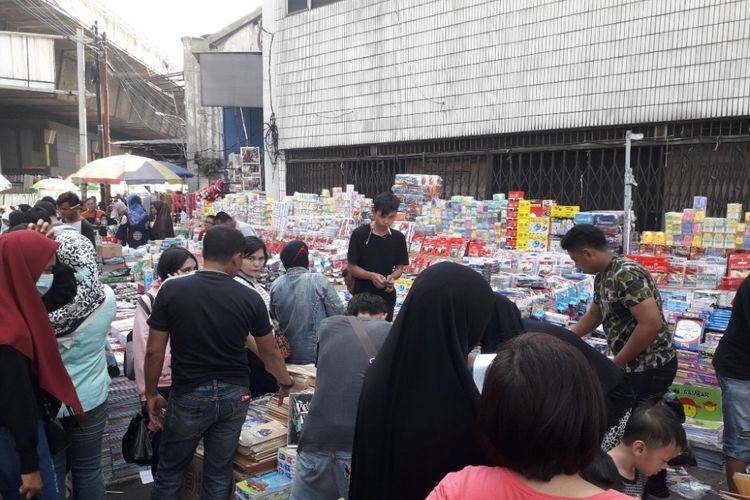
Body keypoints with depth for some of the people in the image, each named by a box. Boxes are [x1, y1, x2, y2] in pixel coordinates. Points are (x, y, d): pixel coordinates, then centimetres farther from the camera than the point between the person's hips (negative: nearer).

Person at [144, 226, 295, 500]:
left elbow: (154, 351, -6)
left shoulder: (171, 289, -10)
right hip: (233, 396, 1)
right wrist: (287, 384, 22)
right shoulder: (250, 298, -7)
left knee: (170, 472, 18)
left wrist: (151, 394, 9)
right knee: (219, 474, 16)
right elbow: (270, 352, 5)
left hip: (189, 396, -1)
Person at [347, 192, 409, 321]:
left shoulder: (398, 238, 1)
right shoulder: (359, 234, -9)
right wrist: (372, 276, -23)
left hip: (387, 297, 3)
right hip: (362, 296, -3)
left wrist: (392, 277, -16)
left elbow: (399, 267, 6)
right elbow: (351, 267, -7)